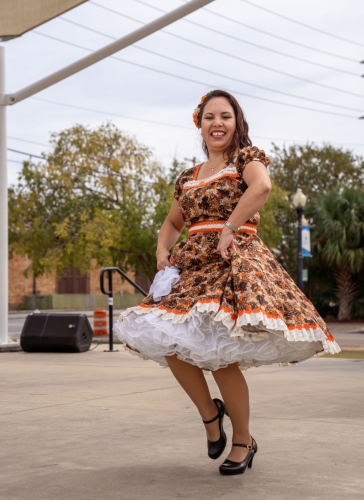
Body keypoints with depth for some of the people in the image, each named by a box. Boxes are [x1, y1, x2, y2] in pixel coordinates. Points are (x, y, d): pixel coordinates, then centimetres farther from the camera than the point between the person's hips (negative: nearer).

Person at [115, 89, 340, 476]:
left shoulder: (246, 157, 1)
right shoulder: (189, 177, 18)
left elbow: (262, 185, -22)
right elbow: (172, 223, 27)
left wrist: (228, 230, -24)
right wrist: (162, 252, 7)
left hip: (236, 259, -6)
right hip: (192, 263, 6)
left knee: (218, 354, -14)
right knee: (165, 338, -9)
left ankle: (244, 441, 5)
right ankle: (210, 413, 13)